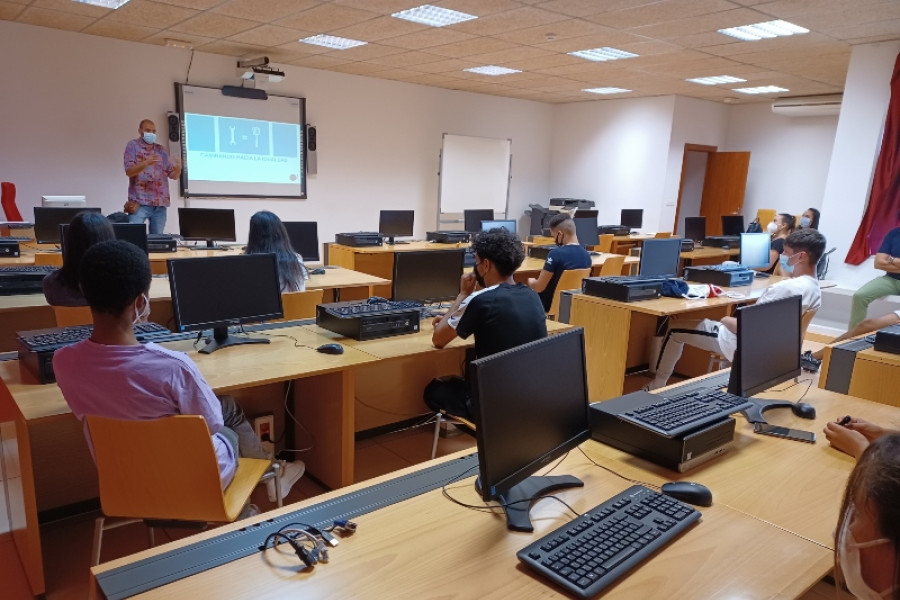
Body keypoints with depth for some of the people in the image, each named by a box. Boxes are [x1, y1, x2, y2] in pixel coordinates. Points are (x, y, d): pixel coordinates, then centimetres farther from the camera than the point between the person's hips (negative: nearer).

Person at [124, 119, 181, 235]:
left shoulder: (161, 150, 16)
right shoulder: (133, 146, 5)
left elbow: (173, 175, 12)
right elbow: (129, 171, -7)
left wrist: (178, 168, -11)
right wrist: (146, 163, -23)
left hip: (160, 203, 4)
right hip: (140, 202, -4)